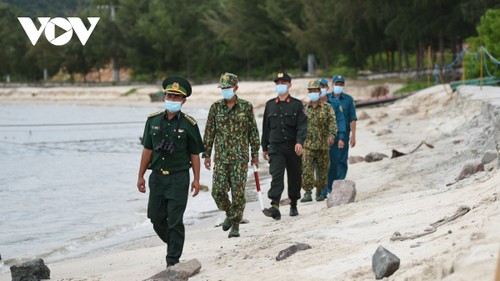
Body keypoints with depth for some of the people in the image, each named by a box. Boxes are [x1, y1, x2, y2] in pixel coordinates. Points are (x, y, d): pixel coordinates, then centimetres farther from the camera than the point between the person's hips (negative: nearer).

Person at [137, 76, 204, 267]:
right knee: (156, 217, 7)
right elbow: (147, 150, 10)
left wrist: (196, 179, -4)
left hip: (178, 178, -4)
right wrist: (140, 176, 10)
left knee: (175, 220, -3)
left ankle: (173, 260, 5)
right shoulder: (153, 120, 6)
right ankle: (173, 244, 33)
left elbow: (195, 154, 0)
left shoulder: (189, 124, -3)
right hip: (157, 176, 4)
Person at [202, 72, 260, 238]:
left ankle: (235, 226, 8)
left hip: (240, 157, -2)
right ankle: (229, 214, 24)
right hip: (220, 157, 2)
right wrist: (207, 154, 6)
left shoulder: (246, 107, 1)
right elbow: (209, 132, 9)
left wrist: (255, 153, 4)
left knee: (238, 192, -3)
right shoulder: (215, 107, 5)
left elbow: (253, 131, 6)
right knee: (218, 191, -4)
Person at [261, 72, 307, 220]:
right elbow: (266, 127, 16)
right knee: (276, 176, -16)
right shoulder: (270, 105, 10)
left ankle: (293, 205, 28)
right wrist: (264, 148, 15)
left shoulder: (297, 104, 2)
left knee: (294, 177, 10)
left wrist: (299, 142, -23)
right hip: (275, 147, 0)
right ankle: (275, 207, -27)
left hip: (293, 147, 0)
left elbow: (302, 125, -7)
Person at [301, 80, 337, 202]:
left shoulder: (327, 108, 2)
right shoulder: (304, 109, 8)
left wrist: (331, 134, -29)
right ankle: (307, 193, -15)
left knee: (322, 170, 7)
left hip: (323, 145, 0)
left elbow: (332, 122, -11)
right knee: (306, 169, -14)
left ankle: (320, 192, 20)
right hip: (307, 145, 0)